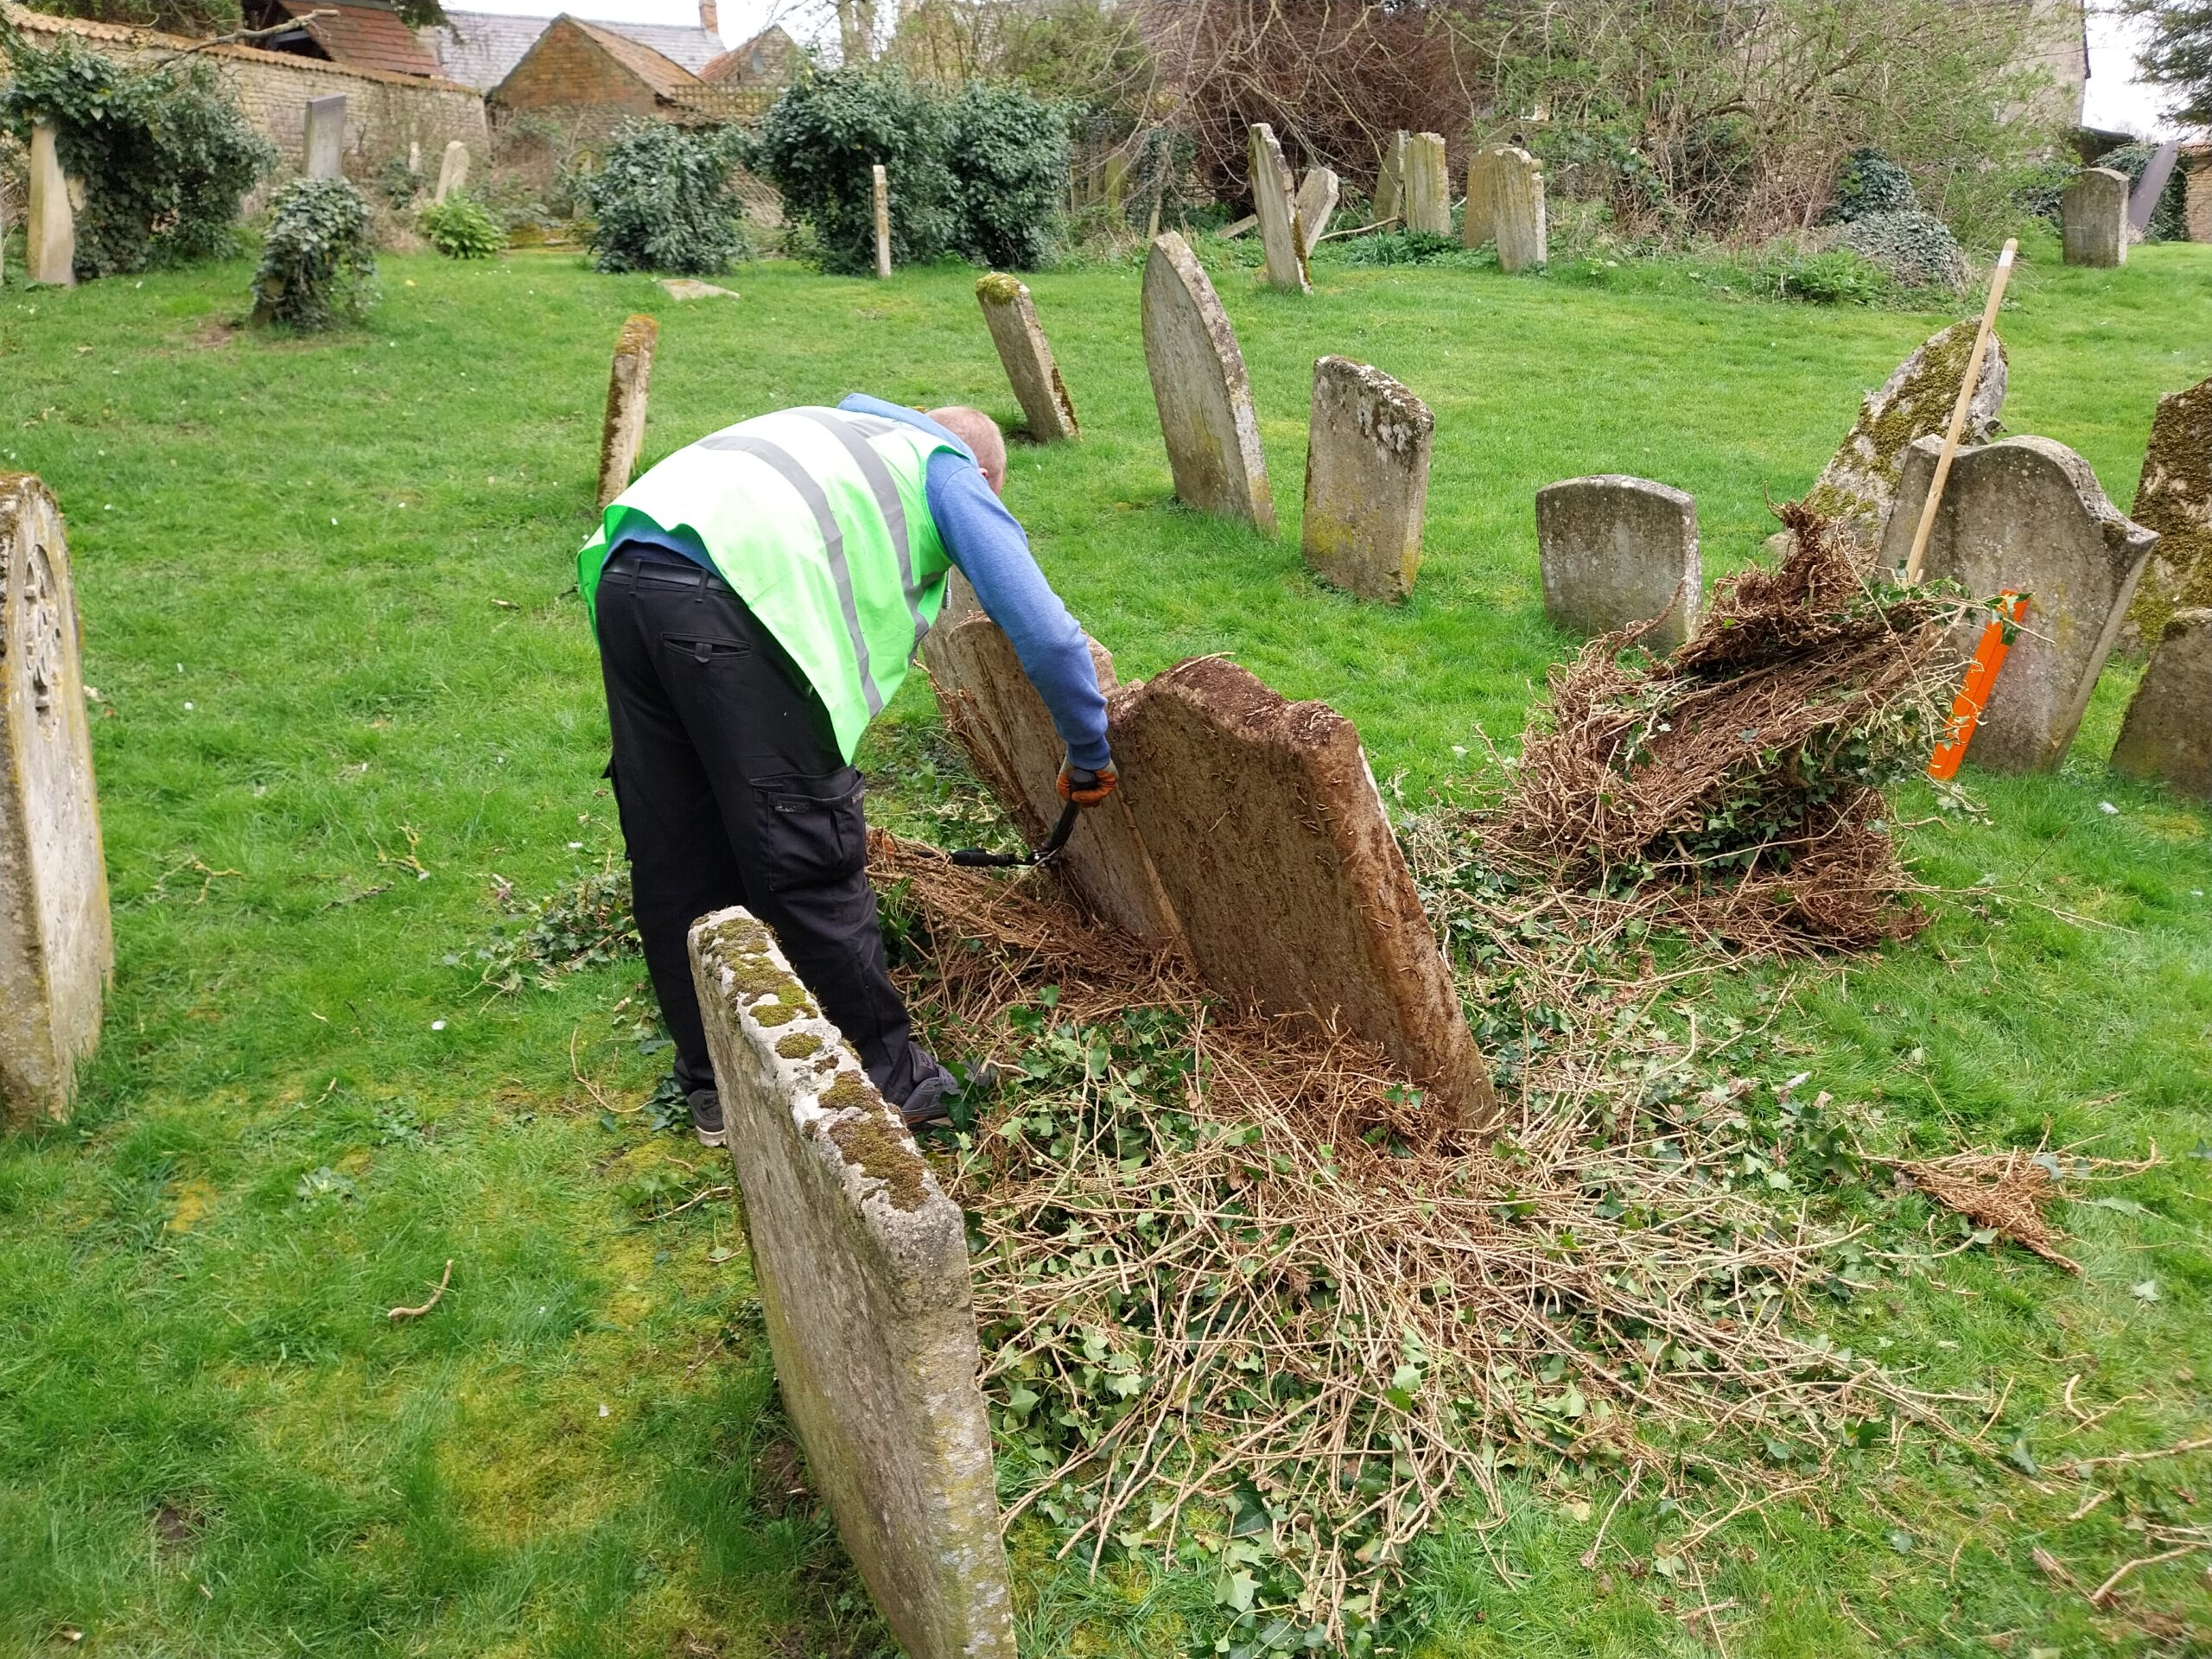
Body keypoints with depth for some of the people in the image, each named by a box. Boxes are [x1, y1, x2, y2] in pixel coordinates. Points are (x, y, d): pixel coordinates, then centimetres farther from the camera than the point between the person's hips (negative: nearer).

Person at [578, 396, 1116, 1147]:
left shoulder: (844, 440, 38)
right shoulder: (951, 473, 17)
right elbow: (1048, 634, 6)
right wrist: (1090, 759, 22)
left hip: (622, 579, 8)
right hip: (729, 605, -8)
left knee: (675, 865, 15)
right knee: (812, 865, 3)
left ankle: (716, 1086, 28)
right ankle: (887, 1082, 17)